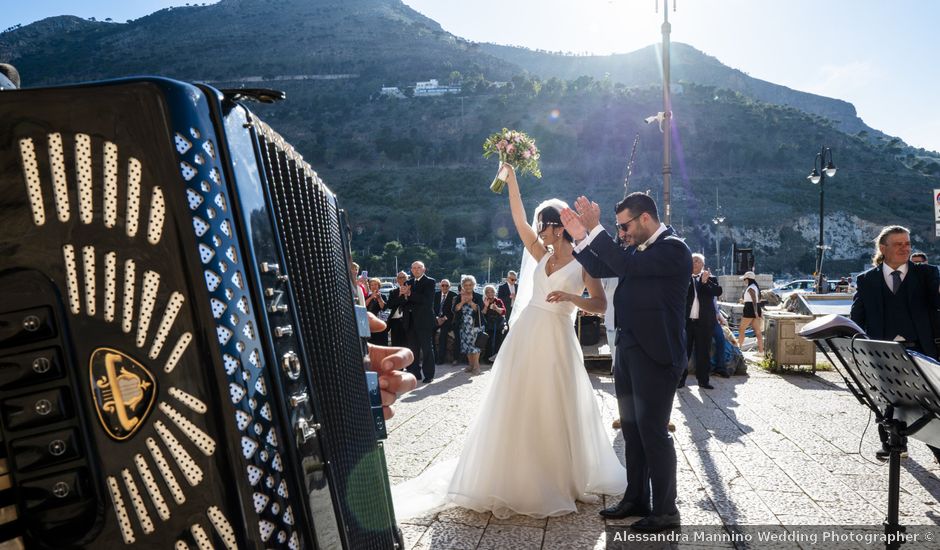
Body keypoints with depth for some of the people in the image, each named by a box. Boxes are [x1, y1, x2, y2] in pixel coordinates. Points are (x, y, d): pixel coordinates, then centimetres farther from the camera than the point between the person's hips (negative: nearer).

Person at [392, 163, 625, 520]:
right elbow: (518, 219, 5)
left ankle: (564, 479, 28)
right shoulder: (541, 254, 9)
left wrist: (570, 297, -22)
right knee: (517, 409, 7)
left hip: (557, 341, -4)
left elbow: (600, 305, -5)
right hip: (525, 336, 4)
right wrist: (510, 175, 3)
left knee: (557, 413, 6)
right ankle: (518, 481, 22)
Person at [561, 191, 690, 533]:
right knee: (632, 430, 16)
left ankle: (665, 511, 18)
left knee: (653, 432, 1)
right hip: (629, 352, 8)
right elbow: (601, 269, 13)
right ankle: (636, 499, 31)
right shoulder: (639, 248, 12)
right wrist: (580, 237, 2)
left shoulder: (673, 248, -13)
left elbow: (626, 266, -26)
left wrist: (595, 229, -22)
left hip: (655, 355, -8)